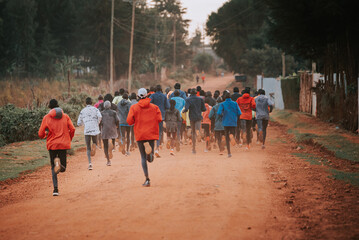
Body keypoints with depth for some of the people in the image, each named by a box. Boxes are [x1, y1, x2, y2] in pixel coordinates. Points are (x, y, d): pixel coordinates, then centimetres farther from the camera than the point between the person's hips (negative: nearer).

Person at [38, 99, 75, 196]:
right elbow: (72, 129, -4)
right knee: (63, 168, 7)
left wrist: (45, 135, 23)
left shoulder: (46, 117, 2)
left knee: (53, 167, 10)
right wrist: (69, 140, 12)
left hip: (52, 144, -1)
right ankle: (59, 163, -31)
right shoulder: (65, 116, 6)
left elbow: (41, 134, -1)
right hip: (63, 144, 1)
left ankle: (55, 189, -7)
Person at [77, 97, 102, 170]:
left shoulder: (82, 111, 9)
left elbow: (79, 123, 9)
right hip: (95, 129, 0)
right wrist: (98, 123, 5)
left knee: (88, 148, 7)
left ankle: (90, 163, -10)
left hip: (87, 130, 0)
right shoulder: (95, 109, 6)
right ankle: (94, 145, -13)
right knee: (95, 142, 25)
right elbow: (100, 116, -14)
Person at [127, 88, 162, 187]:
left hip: (140, 134, -1)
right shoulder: (154, 107, 3)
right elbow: (159, 119, -4)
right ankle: (150, 152, -26)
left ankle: (147, 180, -3)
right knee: (150, 159, 11)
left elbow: (129, 121, -8)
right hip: (151, 133, 1)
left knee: (143, 157, 6)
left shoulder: (134, 107, -2)